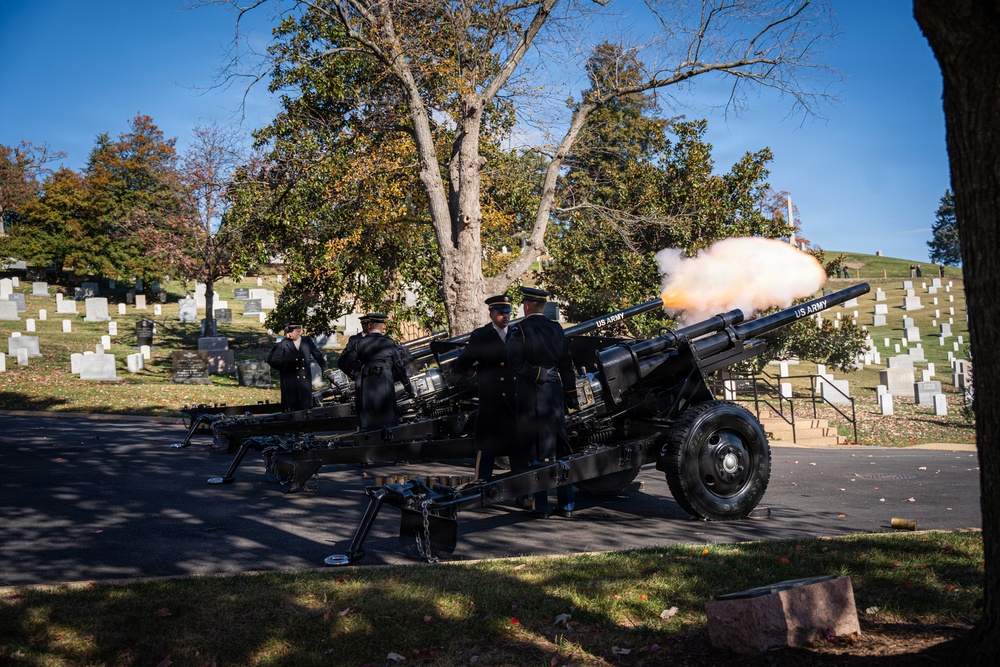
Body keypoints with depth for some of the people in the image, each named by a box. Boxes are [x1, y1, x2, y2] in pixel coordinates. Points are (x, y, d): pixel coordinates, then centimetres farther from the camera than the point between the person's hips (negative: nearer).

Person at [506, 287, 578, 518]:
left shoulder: (518, 330, -7)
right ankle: (566, 505, 10)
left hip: (530, 395, -4)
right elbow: (566, 364, 10)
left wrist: (538, 374, -11)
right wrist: (570, 394, 15)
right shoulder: (556, 329, 7)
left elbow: (515, 363, -19)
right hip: (554, 393, 4)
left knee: (535, 450, 2)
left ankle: (541, 506, 5)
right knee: (558, 449, 9)